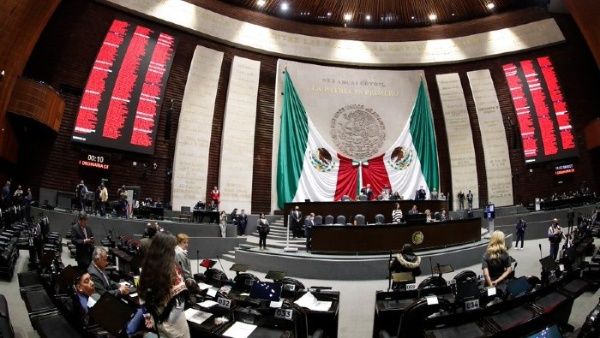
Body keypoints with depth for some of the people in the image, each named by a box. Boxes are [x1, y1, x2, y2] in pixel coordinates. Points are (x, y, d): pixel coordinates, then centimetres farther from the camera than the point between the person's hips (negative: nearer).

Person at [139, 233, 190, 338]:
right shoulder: (172, 269, -24)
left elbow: (143, 296, 3)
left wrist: (152, 317, 12)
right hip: (172, 321, -5)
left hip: (155, 319, 6)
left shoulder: (147, 267, -6)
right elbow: (179, 297, -23)